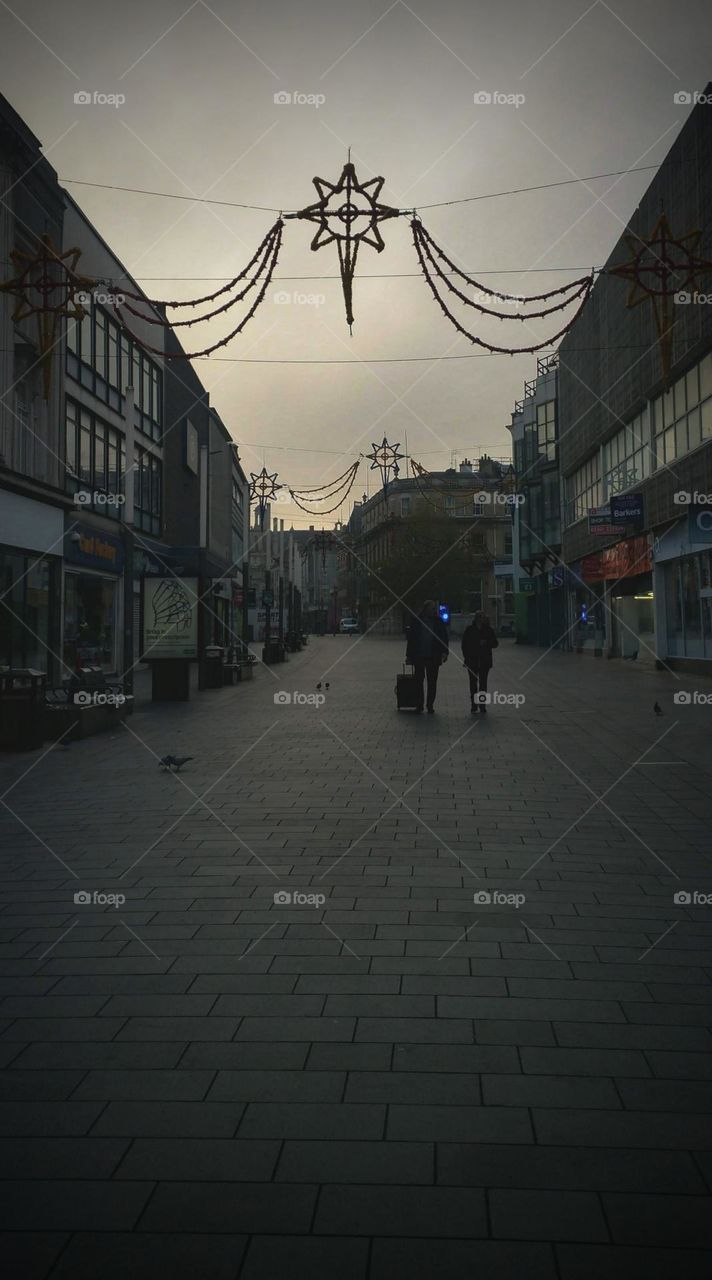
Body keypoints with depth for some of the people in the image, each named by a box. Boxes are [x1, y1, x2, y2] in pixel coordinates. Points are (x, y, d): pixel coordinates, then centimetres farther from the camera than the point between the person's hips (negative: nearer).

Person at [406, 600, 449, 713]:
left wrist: (444, 652, -10)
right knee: (419, 681, 4)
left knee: (432, 682, 5)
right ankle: (419, 705, 11)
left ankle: (430, 705, 11)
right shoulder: (417, 621, 2)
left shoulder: (438, 622, 4)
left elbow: (444, 638, 3)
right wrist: (409, 655, 1)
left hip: (433, 657, 0)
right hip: (419, 657, 0)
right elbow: (411, 638, 3)